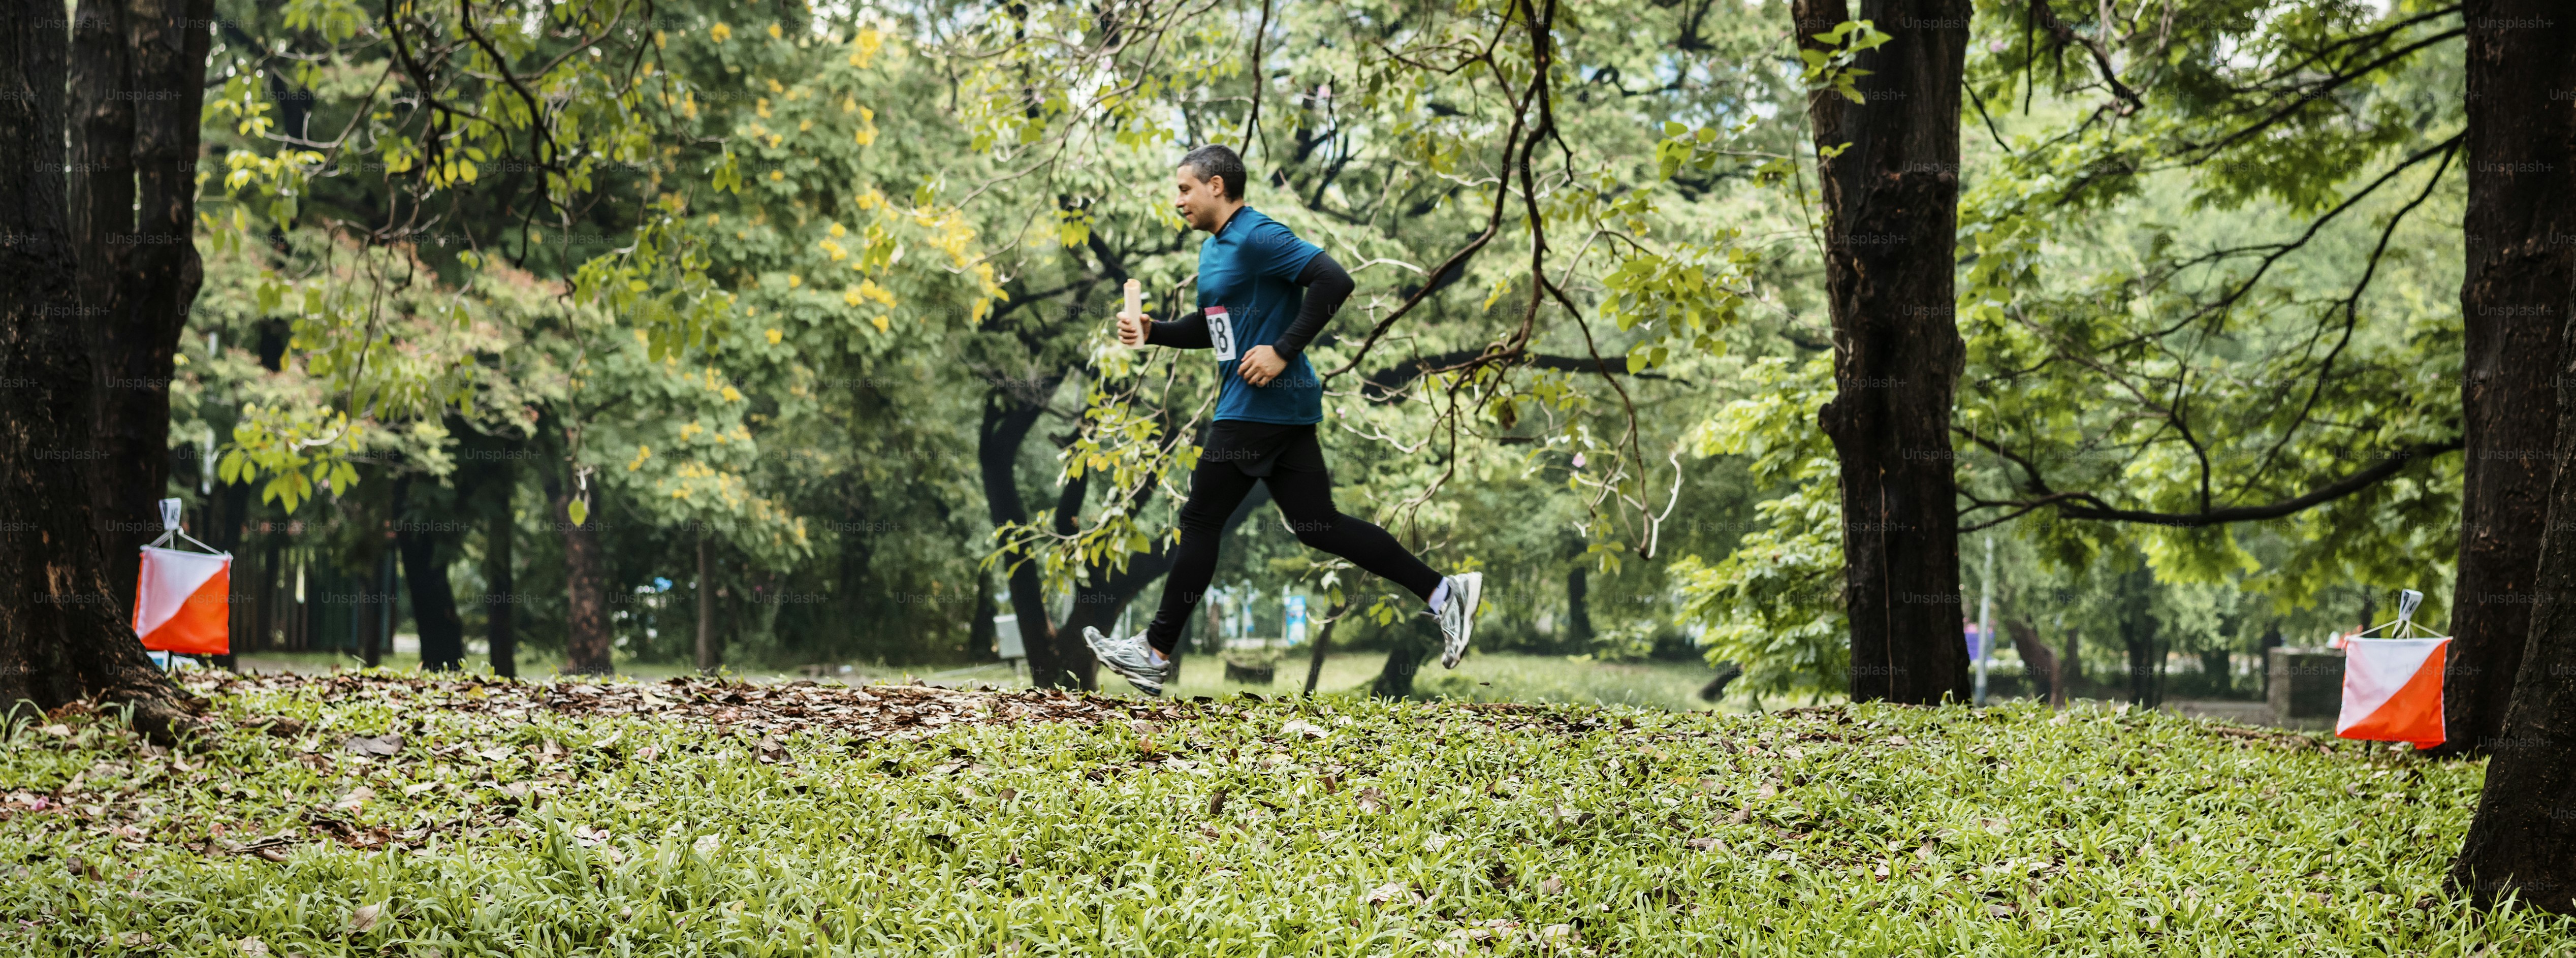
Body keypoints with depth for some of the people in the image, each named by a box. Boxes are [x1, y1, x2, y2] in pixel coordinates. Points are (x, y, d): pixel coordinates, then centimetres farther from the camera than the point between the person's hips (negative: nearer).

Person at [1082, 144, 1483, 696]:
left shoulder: (1257, 237, -13)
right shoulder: (1215, 247, 18)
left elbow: (1334, 280, -23)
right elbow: (1213, 327, 29)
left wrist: (1283, 351, -23)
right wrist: (1152, 332, 13)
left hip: (1260, 407, -10)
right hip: (1282, 410, 10)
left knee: (1200, 522, -2)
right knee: (1317, 526, 7)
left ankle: (1156, 653, 5)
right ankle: (1442, 593, 6)